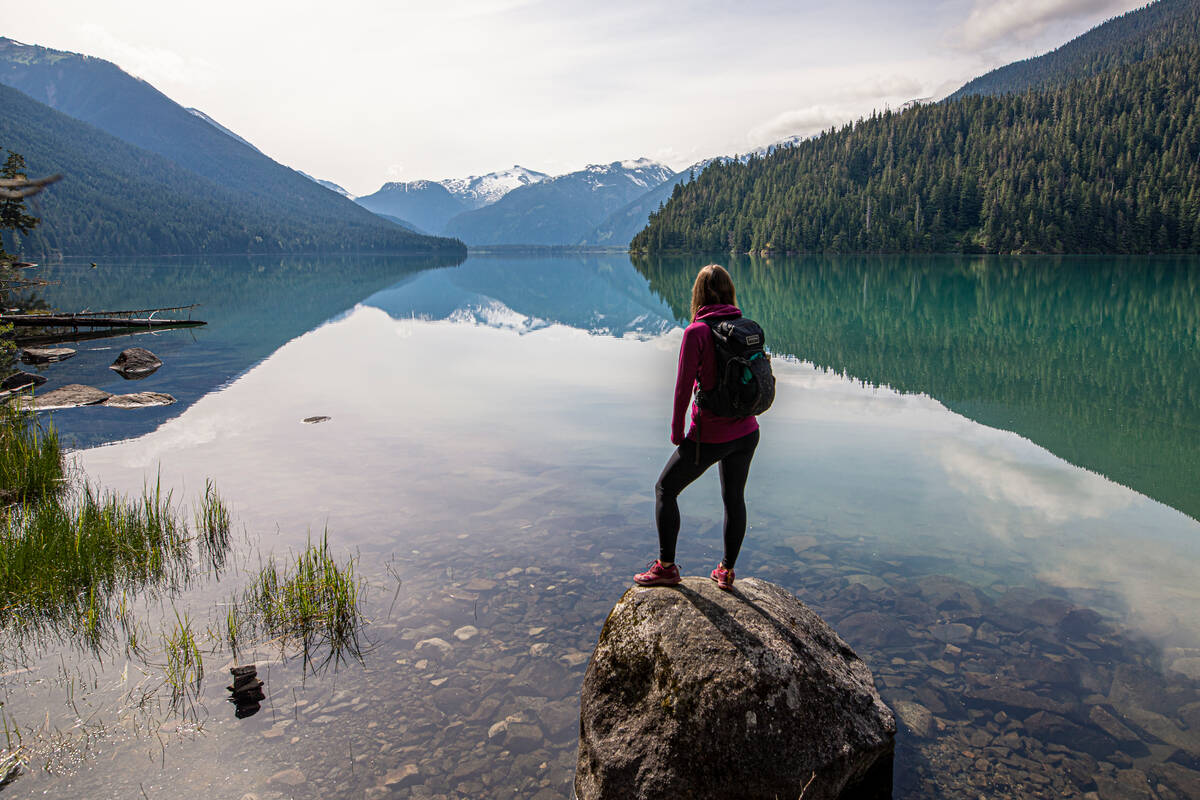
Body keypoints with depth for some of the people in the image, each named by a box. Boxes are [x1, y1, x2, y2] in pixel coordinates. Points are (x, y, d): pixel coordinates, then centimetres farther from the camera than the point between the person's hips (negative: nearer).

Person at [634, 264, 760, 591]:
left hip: (710, 436, -6)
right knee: (734, 498, 20)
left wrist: (677, 433, -3)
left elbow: (684, 386, -14)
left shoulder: (696, 331, -15)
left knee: (665, 490, 13)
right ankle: (727, 571, 31)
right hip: (747, 431, 6)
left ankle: (666, 567, 19)